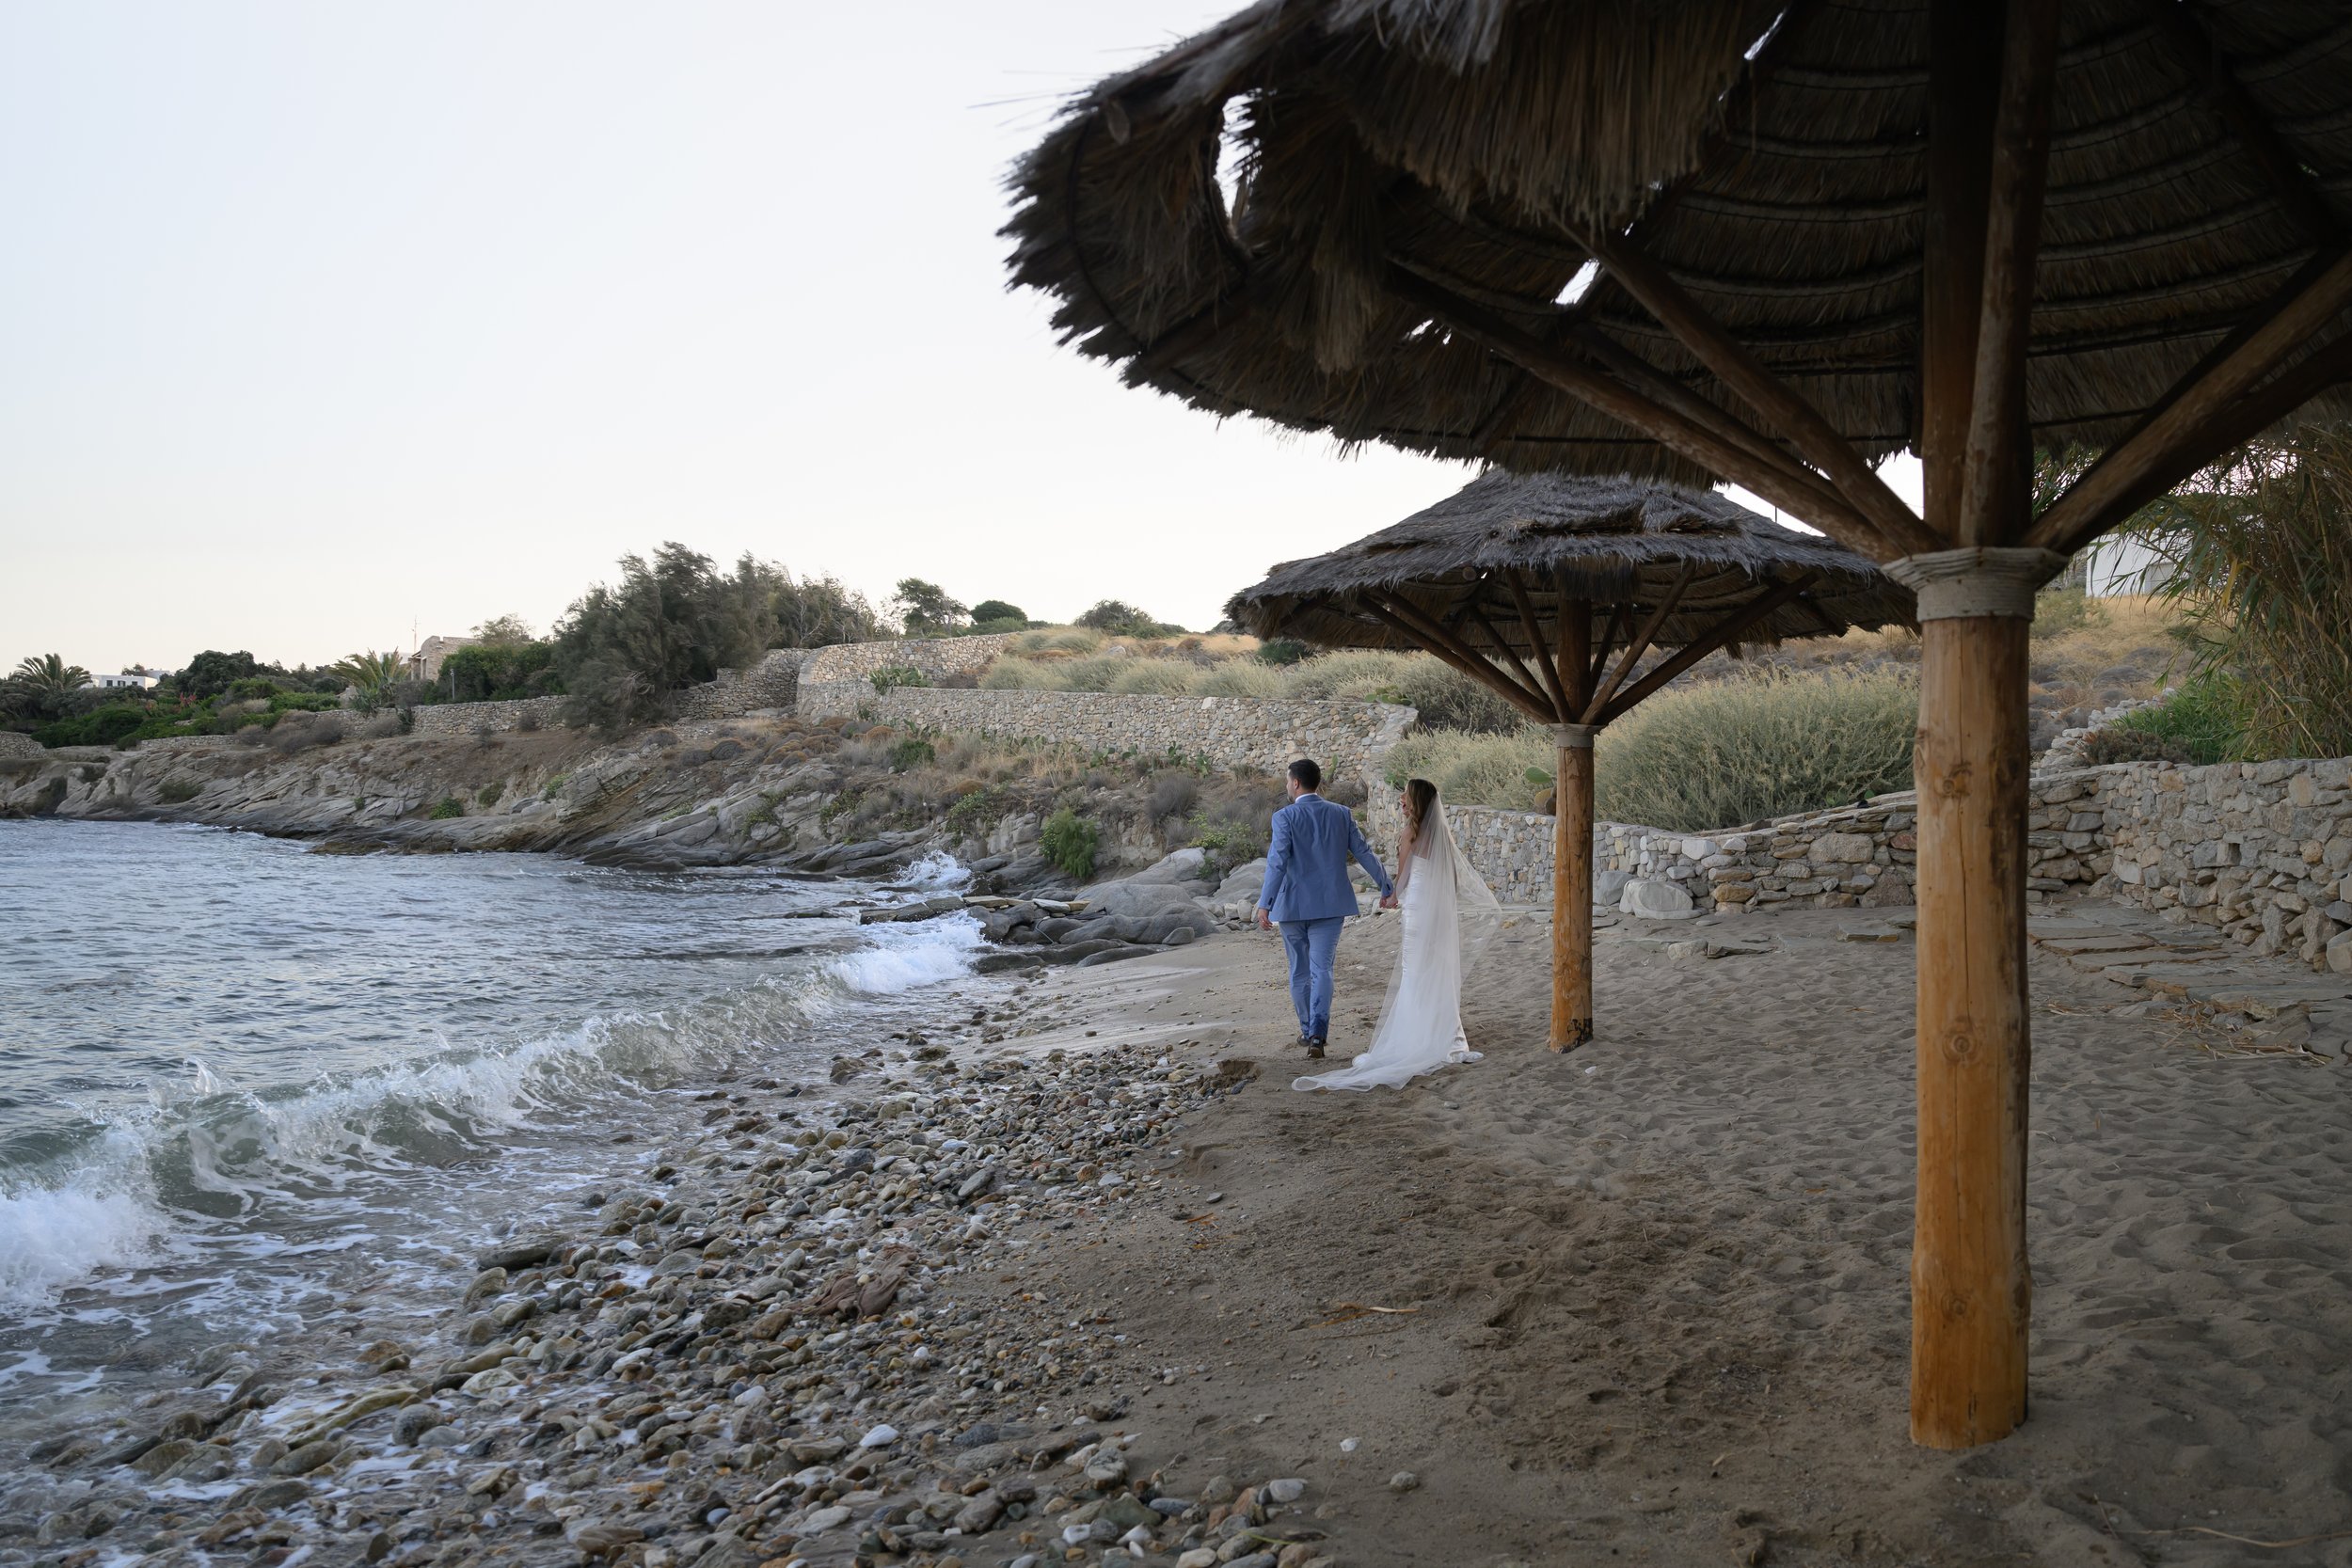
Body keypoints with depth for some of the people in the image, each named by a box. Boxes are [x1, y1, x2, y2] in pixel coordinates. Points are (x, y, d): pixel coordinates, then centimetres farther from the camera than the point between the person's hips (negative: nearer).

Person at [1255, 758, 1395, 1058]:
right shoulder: (1342, 815, 2)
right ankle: (1317, 1033, -17)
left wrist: (1265, 904, -20)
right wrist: (1387, 888, 16)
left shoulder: (1284, 817, -9)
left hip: (1293, 906, -2)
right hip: (1330, 905, 2)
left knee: (1299, 971, 14)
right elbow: (1364, 853, 5)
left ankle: (1308, 1030, 25)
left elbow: (1277, 861, -18)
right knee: (1321, 970, 0)